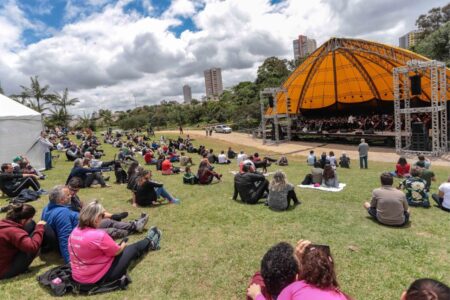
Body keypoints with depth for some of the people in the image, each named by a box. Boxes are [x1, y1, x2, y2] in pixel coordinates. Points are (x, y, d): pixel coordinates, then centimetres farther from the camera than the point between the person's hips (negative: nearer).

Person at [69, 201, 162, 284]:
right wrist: (123, 245, 8)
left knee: (123, 248, 23)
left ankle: (148, 243, 44)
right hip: (100, 277, -8)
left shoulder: (75, 232, -4)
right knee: (132, 248, 9)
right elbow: (117, 251, -14)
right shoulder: (99, 235, -30)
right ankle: (150, 243, 38)